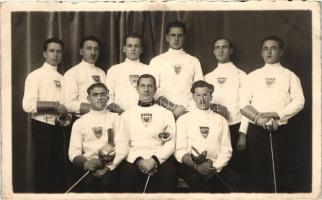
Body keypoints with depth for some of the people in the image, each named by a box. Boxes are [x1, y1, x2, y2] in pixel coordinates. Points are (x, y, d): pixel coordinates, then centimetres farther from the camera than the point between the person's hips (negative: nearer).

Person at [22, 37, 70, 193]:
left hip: (58, 127, 6)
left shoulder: (62, 78, 13)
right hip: (42, 126, -6)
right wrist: (55, 105, -18)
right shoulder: (35, 75, -5)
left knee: (59, 168, 10)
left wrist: (65, 114, -6)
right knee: (43, 168, 0)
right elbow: (28, 105, -17)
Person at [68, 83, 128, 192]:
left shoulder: (115, 118, 13)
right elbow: (73, 151, 7)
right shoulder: (79, 122, 16)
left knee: (106, 181, -28)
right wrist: (85, 163, -14)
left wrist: (107, 167, -12)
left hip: (111, 165, -1)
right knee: (87, 182, -26)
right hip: (88, 166, 1)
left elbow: (122, 147, 1)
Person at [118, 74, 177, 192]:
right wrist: (138, 160, -9)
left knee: (169, 173, -31)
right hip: (134, 160, 0)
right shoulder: (126, 115, 16)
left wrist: (154, 160, -12)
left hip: (159, 160, 0)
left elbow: (170, 144, 5)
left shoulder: (166, 114, 14)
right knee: (127, 174, -31)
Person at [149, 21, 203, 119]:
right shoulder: (156, 61, 9)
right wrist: (172, 107, -10)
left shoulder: (194, 61, 13)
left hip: (189, 112, 1)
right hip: (165, 112, -1)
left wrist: (187, 108, -8)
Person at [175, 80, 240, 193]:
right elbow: (179, 151, 3)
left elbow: (226, 150, 9)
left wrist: (215, 167, -10)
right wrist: (196, 165, -15)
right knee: (198, 180, -38)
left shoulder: (221, 120, 18)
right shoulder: (183, 120, 12)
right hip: (191, 167, -3)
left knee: (234, 179, -29)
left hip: (217, 167, 3)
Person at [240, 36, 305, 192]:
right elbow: (244, 103, 7)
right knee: (258, 172, 4)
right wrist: (258, 117, -11)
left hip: (281, 130, -1)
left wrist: (276, 114, -14)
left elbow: (298, 101, -2)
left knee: (283, 173, -3)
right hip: (256, 130, 2)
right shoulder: (252, 76, 14)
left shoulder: (289, 76, 10)